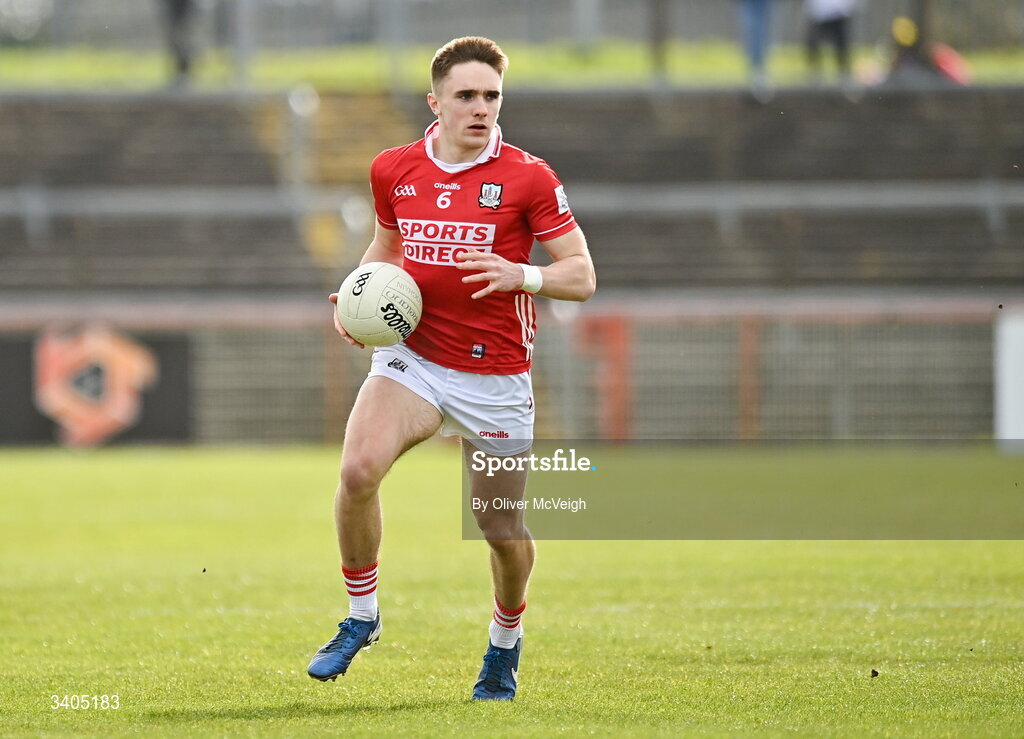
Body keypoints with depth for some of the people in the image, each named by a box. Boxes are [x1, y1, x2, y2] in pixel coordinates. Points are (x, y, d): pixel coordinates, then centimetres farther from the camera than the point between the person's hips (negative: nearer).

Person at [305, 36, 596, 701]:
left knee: (503, 529, 3)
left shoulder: (528, 177, -7)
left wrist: (520, 275, -25)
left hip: (496, 376, -2)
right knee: (358, 468, -25)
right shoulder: (394, 170, 3)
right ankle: (361, 616, -5)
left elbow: (582, 276, -6)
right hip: (412, 356, 2)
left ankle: (505, 643, 33)